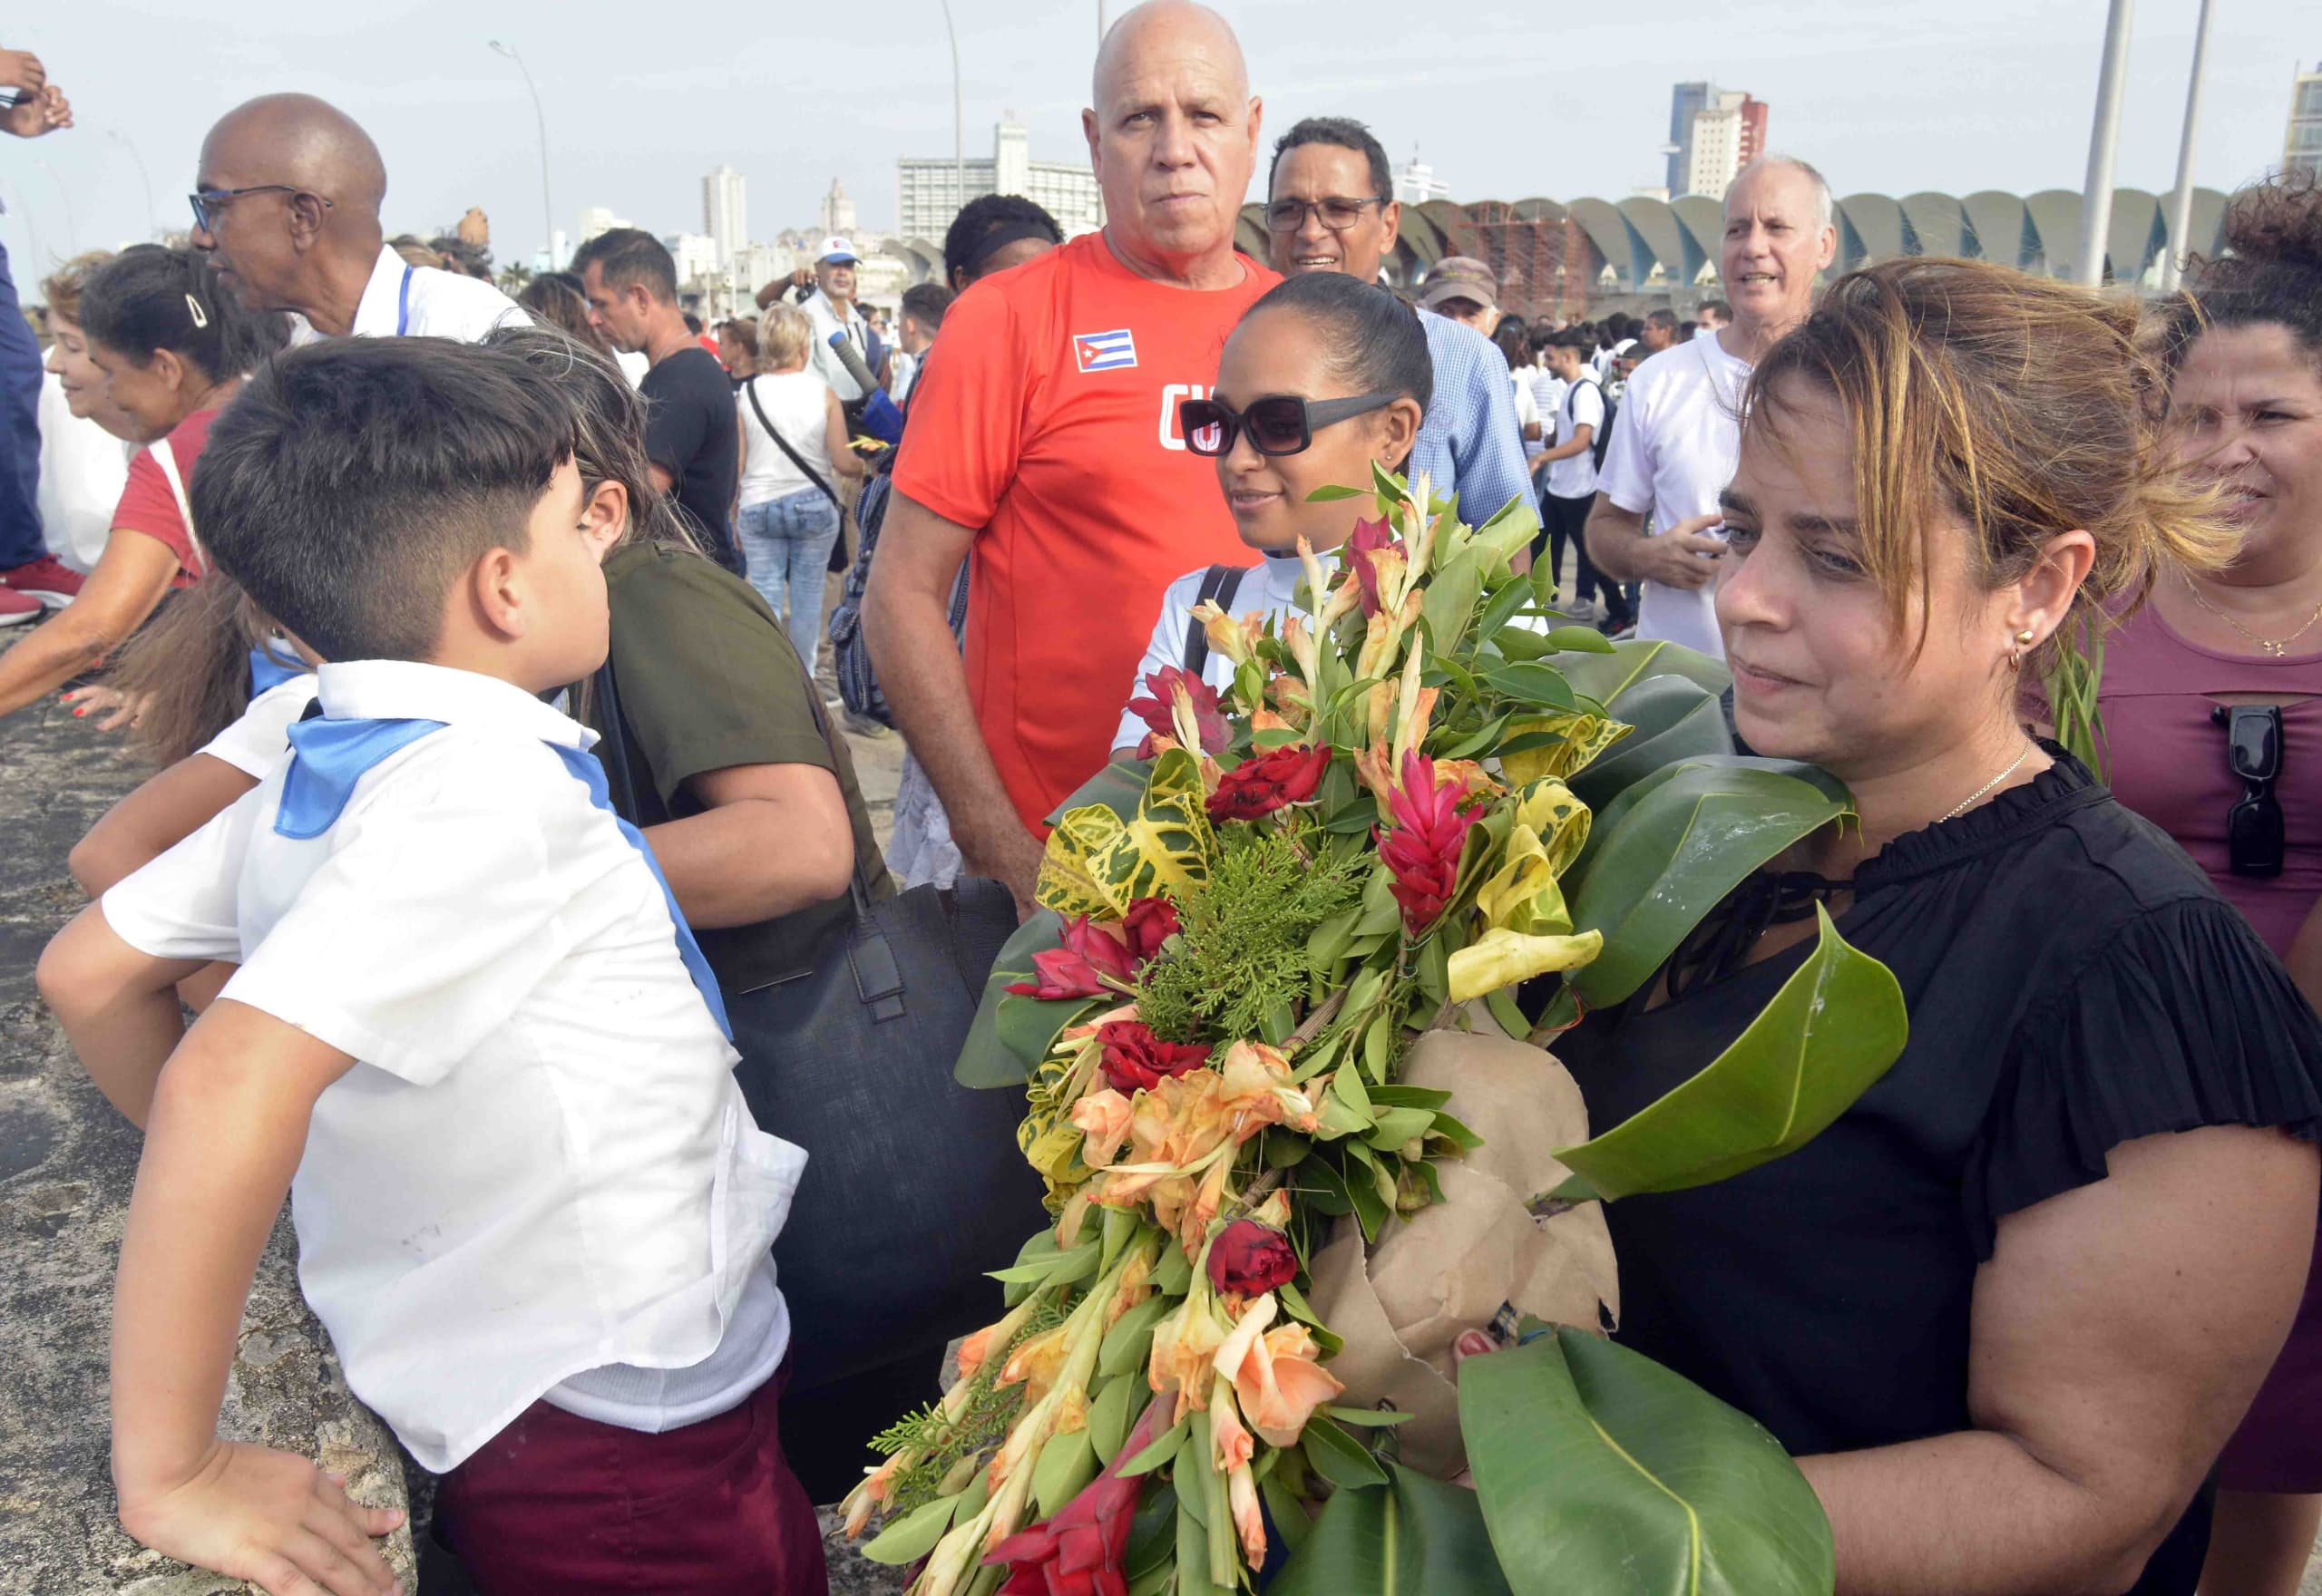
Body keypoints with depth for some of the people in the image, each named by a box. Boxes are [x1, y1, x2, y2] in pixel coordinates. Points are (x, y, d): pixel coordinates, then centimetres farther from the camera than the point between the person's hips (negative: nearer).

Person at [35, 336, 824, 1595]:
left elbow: (87, 972, 11)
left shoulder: (323, 774, 0)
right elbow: (230, 1079, -34)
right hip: (609, 1445, -8)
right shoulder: (490, 782, -25)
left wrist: (231, 1185, 18)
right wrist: (172, 1476, -26)